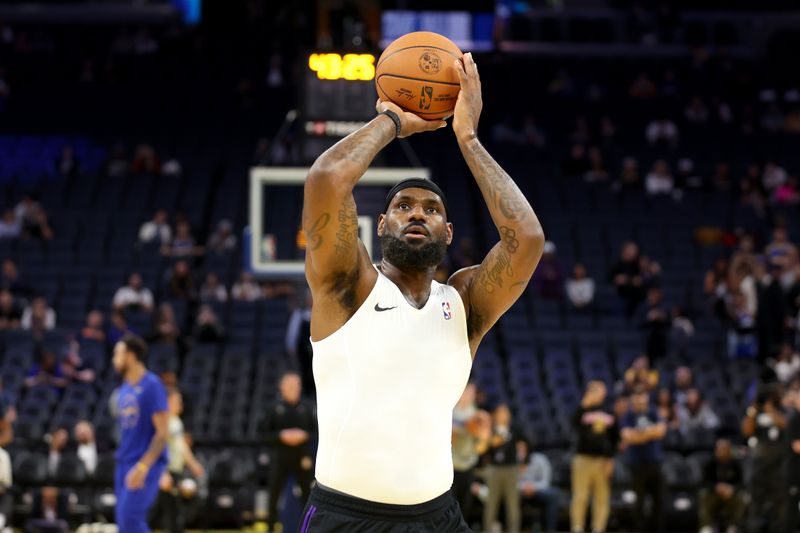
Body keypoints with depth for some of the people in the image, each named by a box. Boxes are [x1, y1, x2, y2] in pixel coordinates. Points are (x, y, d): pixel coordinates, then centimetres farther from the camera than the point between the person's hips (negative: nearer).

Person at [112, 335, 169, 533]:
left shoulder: (152, 386, -12)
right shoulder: (123, 389, 13)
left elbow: (163, 432, -16)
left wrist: (142, 467, -23)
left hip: (146, 465, -8)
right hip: (124, 463, 8)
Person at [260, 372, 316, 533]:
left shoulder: (306, 408, 4)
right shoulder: (275, 408, 0)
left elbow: (316, 432, 6)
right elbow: (265, 433, 0)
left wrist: (304, 436, -14)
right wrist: (281, 436, -16)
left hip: (302, 458, 1)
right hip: (280, 458, -1)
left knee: (309, 495, 1)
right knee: (274, 496, 2)